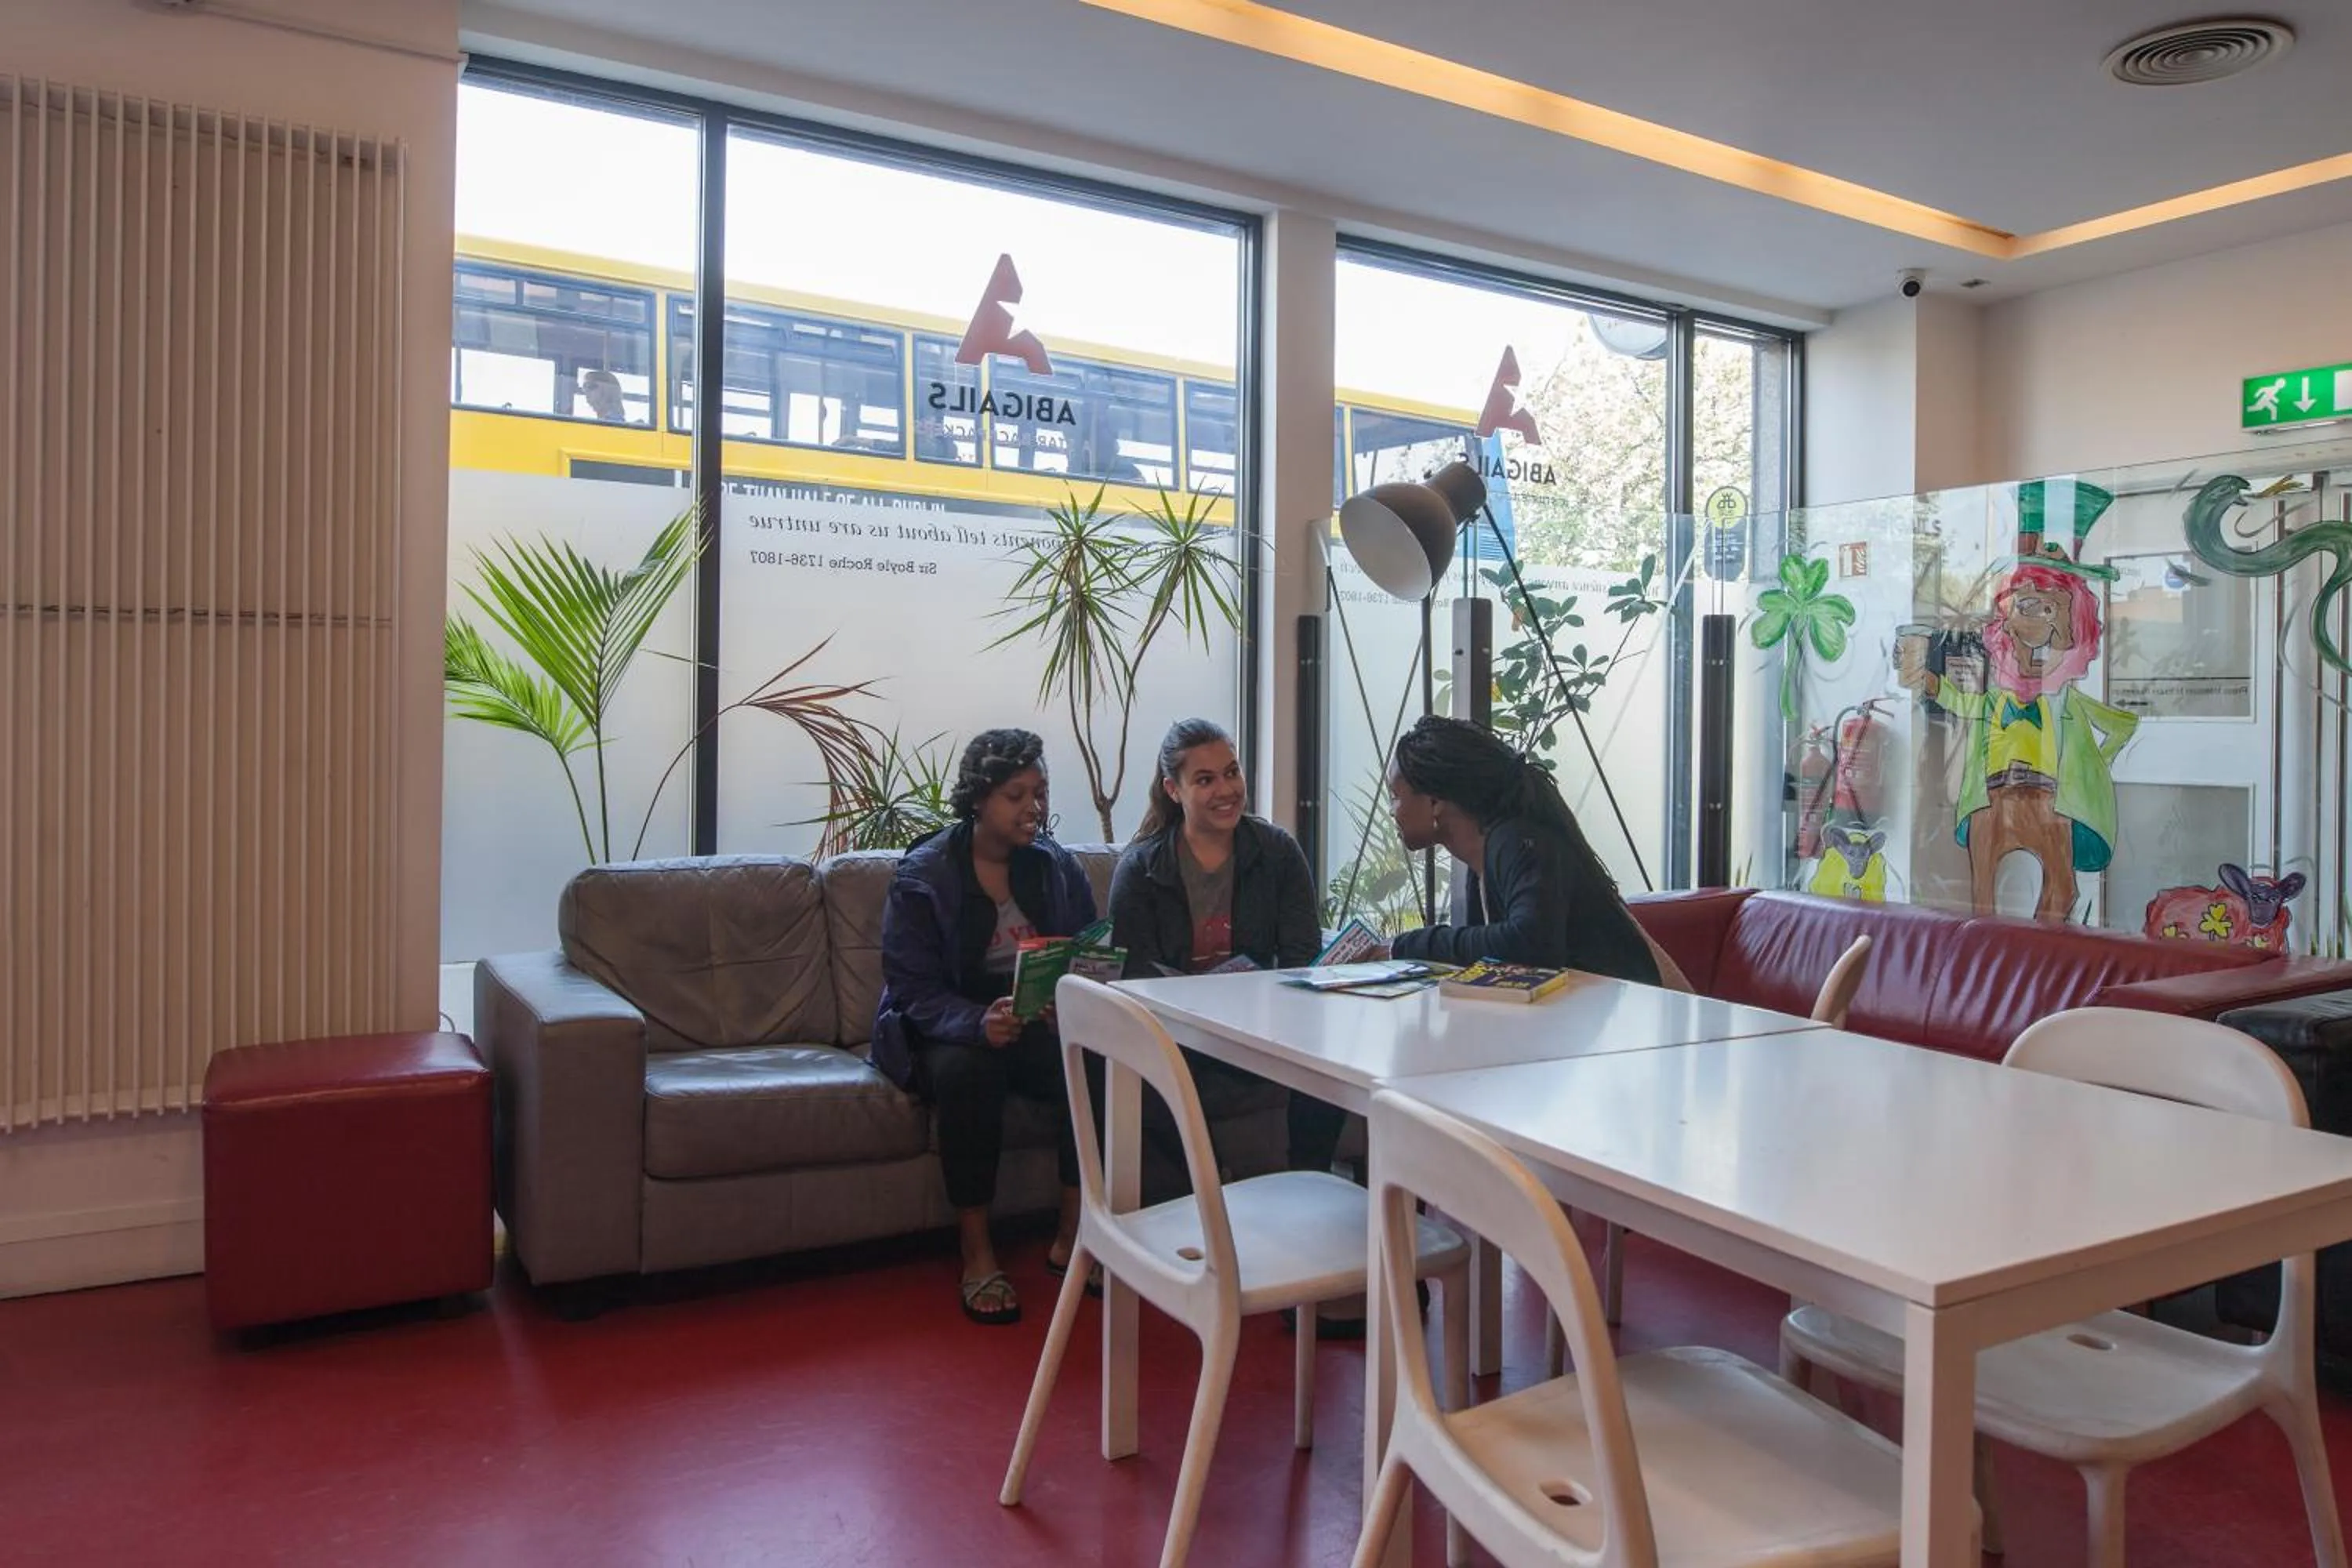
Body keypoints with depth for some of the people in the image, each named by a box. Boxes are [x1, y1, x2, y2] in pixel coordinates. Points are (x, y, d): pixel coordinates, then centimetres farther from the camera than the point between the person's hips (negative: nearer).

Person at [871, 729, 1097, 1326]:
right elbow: (913, 987, -13)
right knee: (965, 1068, -37)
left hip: (1040, 1024, 3)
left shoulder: (1058, 867, 4)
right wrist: (978, 1023, -34)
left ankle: (1073, 1236, -12)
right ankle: (976, 1253, -21)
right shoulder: (923, 874, -8)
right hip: (947, 1029, -3)